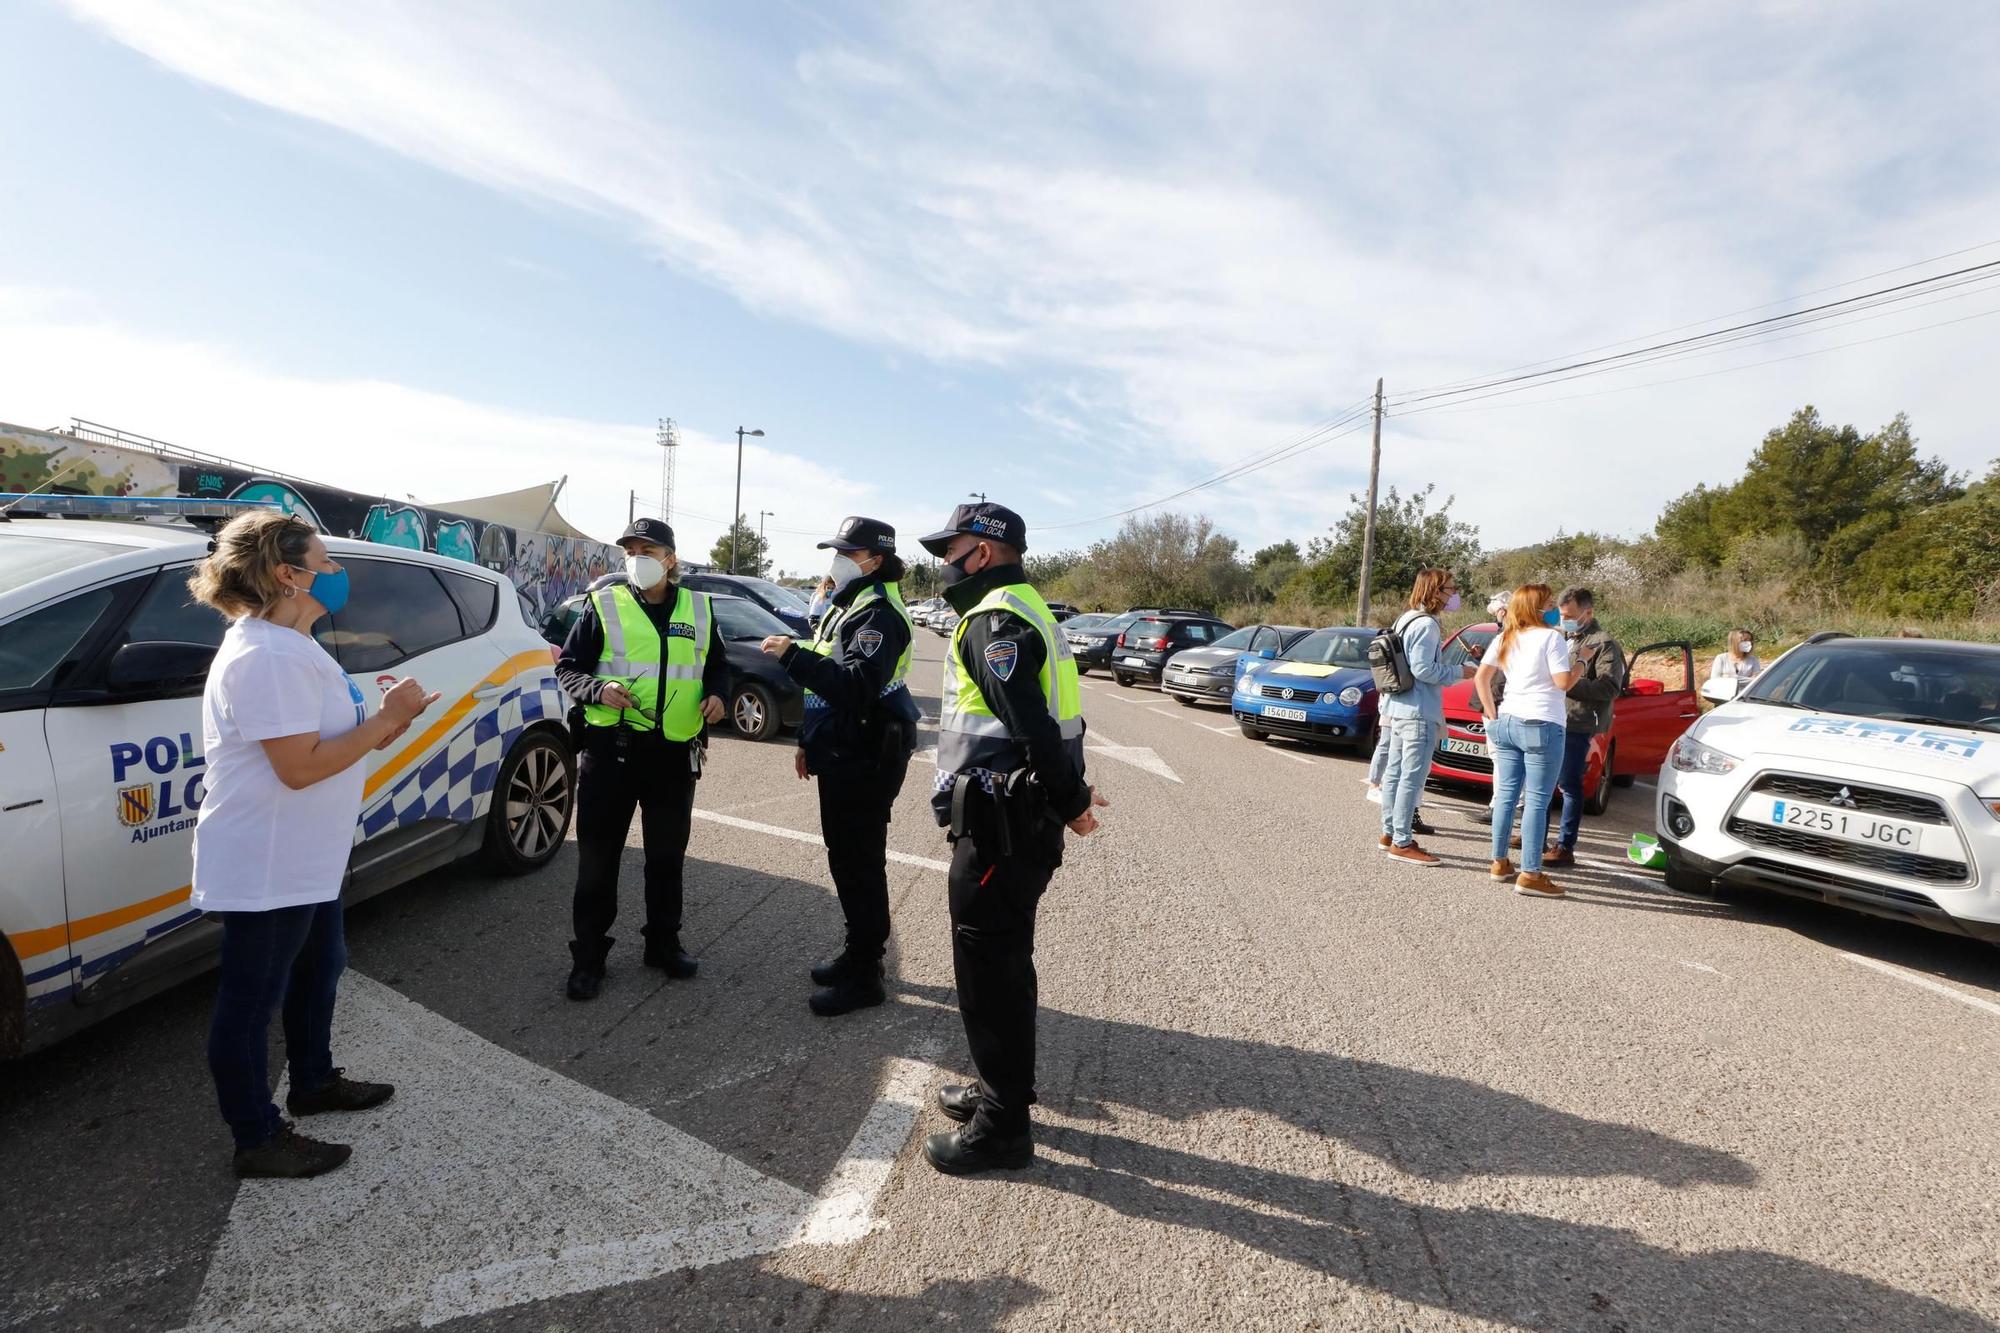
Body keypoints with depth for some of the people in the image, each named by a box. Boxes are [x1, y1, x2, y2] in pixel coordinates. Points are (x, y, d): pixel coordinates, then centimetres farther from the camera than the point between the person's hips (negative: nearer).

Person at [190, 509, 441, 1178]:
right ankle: (259, 1139, 21)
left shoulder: (290, 647, 10)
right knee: (251, 997, 6)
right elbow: (299, 767, -29)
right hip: (264, 867, -11)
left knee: (317, 970, 25)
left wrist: (384, 724, 0)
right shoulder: (266, 656, -25)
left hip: (305, 861, 11)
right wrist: (386, 719, -22)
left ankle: (314, 1080, 44)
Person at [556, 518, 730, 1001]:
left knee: (667, 856, 14)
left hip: (675, 753, 3)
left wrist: (717, 694, -3)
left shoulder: (699, 608, 8)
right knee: (598, 857, 5)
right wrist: (598, 690, -18)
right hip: (611, 749, -2)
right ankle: (589, 956, 19)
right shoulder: (604, 604, 0)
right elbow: (567, 668, 2)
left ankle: (663, 943, 30)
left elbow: (717, 665, 18)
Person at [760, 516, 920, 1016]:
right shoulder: (846, 606, 16)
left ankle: (864, 976, 8)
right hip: (841, 755, 10)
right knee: (845, 858, 18)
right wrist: (808, 741, 23)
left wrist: (792, 656, -34)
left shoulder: (879, 615, -17)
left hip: (865, 761, -10)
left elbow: (855, 685, -31)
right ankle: (858, 951, 33)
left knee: (859, 864, -3)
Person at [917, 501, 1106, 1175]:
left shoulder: (994, 622, -16)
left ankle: (1002, 1127, 14)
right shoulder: (1024, 611, 17)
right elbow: (1048, 718, 16)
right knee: (1004, 960, 21)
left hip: (1000, 830, -10)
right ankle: (1003, 1089, 37)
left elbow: (1033, 726, -25)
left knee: (988, 969, 1)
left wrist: (1070, 799, -14)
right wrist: (1068, 795, 10)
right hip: (1019, 819, 10)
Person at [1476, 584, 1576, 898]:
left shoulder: (1504, 639, 11)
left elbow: (1481, 678, 8)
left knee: (1506, 794, 12)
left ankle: (1499, 863, 19)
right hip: (1541, 725, -7)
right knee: (1537, 801, -5)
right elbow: (1563, 682, -11)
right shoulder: (1551, 637, -8)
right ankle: (1530, 875, -4)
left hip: (1506, 723, 7)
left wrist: (1492, 714, 10)